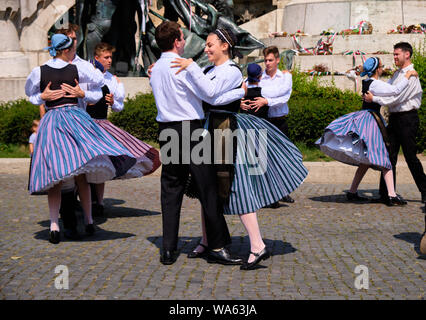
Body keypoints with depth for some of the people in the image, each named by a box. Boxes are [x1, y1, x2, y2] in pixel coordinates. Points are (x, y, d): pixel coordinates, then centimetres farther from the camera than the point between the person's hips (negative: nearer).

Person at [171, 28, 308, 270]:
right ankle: (207, 241, 26)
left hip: (224, 130, -8)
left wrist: (192, 67, -24)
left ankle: (258, 247, -8)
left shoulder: (232, 71, -10)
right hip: (207, 130, 8)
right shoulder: (209, 71, 14)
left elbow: (211, 92, -26)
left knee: (234, 188, -10)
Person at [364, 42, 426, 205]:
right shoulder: (397, 74, 17)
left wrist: (374, 98, -15)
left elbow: (397, 97, -18)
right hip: (394, 118, 8)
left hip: (407, 119, -8)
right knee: (390, 155, 4)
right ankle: (386, 194, 7)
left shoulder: (411, 75, -11)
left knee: (410, 156, -4)